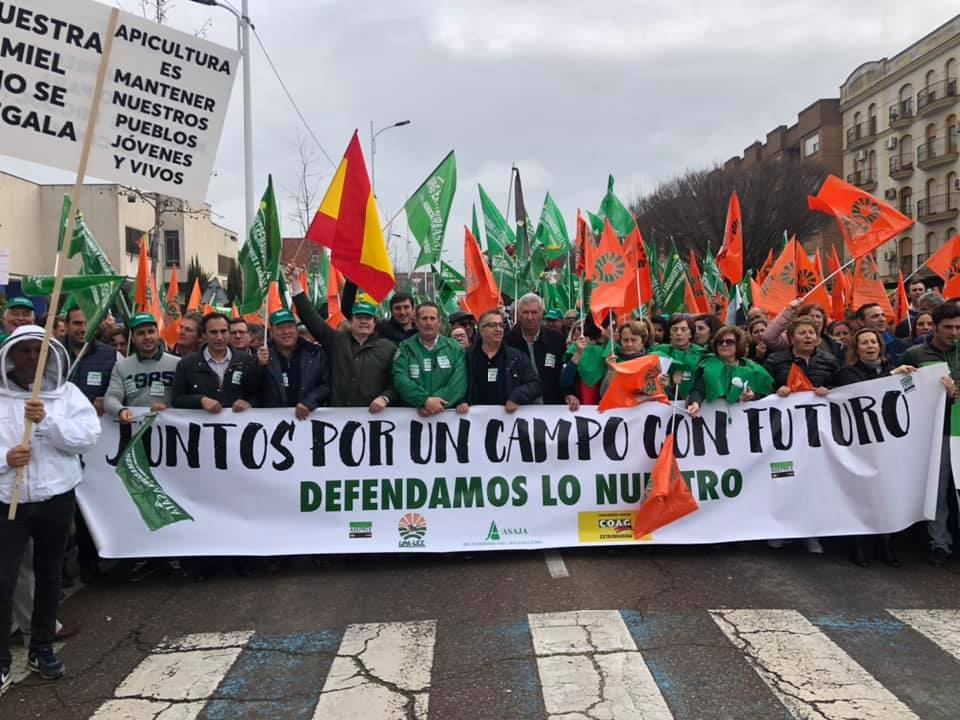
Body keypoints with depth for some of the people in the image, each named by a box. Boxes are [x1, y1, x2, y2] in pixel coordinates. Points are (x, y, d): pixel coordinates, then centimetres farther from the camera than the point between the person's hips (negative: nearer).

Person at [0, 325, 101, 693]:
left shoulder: (67, 392, 1)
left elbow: (89, 436, -10)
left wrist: (47, 421, -22)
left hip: (56, 497, 1)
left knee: (49, 574, 13)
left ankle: (42, 648, 29)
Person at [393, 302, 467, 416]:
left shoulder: (454, 348, 11)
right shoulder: (404, 347, 10)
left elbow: (459, 382, -1)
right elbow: (400, 379, -3)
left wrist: (437, 402, -14)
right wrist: (425, 400, -15)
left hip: (448, 412, 1)